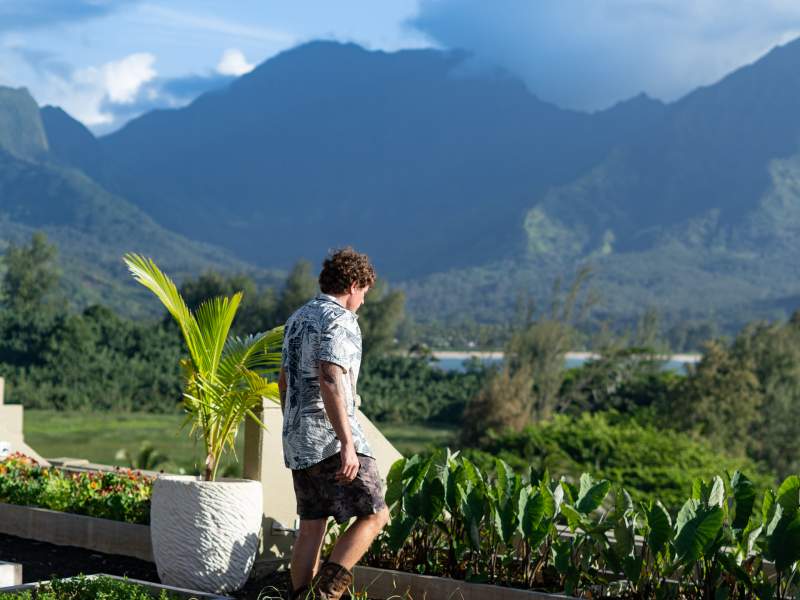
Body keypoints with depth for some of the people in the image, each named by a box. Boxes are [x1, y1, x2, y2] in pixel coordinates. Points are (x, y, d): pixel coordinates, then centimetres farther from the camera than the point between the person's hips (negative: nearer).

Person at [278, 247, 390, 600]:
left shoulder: (298, 318, 17)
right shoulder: (339, 320, -11)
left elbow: (285, 382, 23)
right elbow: (329, 381, -24)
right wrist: (347, 443, -26)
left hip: (298, 441, 9)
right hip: (331, 439, -9)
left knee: (312, 526, 11)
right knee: (374, 515, -5)